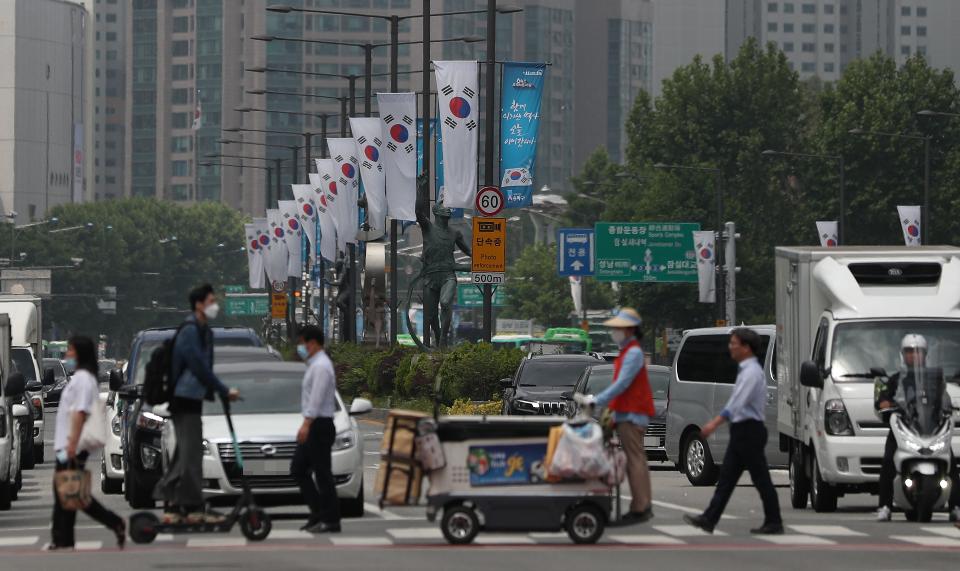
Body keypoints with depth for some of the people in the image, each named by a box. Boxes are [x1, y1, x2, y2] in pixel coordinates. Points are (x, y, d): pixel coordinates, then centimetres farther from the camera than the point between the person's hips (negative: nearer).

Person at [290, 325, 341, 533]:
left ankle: (331, 520, -4)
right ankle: (318, 512, 14)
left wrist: (307, 423, -27)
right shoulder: (315, 364, 18)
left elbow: (316, 398, -23)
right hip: (314, 426, 11)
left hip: (319, 426, -11)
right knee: (298, 469, 12)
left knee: (322, 473, -7)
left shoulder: (321, 366, -14)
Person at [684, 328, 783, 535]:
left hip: (749, 431, -10)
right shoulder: (746, 370, 13)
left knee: (761, 478, -3)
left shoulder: (752, 372, -17)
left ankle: (773, 523, 4)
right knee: (727, 476, 6)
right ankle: (709, 519, 4)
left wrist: (715, 423, -31)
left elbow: (738, 402, -26)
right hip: (741, 431, 10)